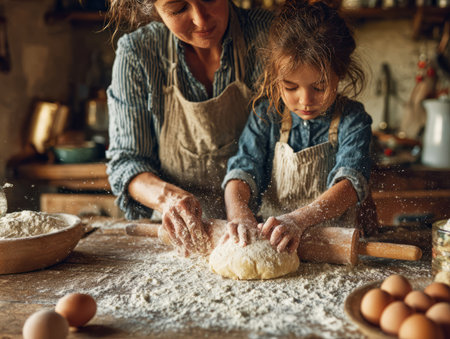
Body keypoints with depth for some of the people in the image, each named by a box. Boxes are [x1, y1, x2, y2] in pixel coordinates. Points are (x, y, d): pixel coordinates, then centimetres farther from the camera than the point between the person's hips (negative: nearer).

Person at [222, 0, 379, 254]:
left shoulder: (352, 120, -4)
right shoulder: (267, 114, 3)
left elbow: (351, 182, -18)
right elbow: (243, 169, -5)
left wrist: (299, 219, -35)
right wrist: (240, 215, -27)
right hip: (265, 237, 2)